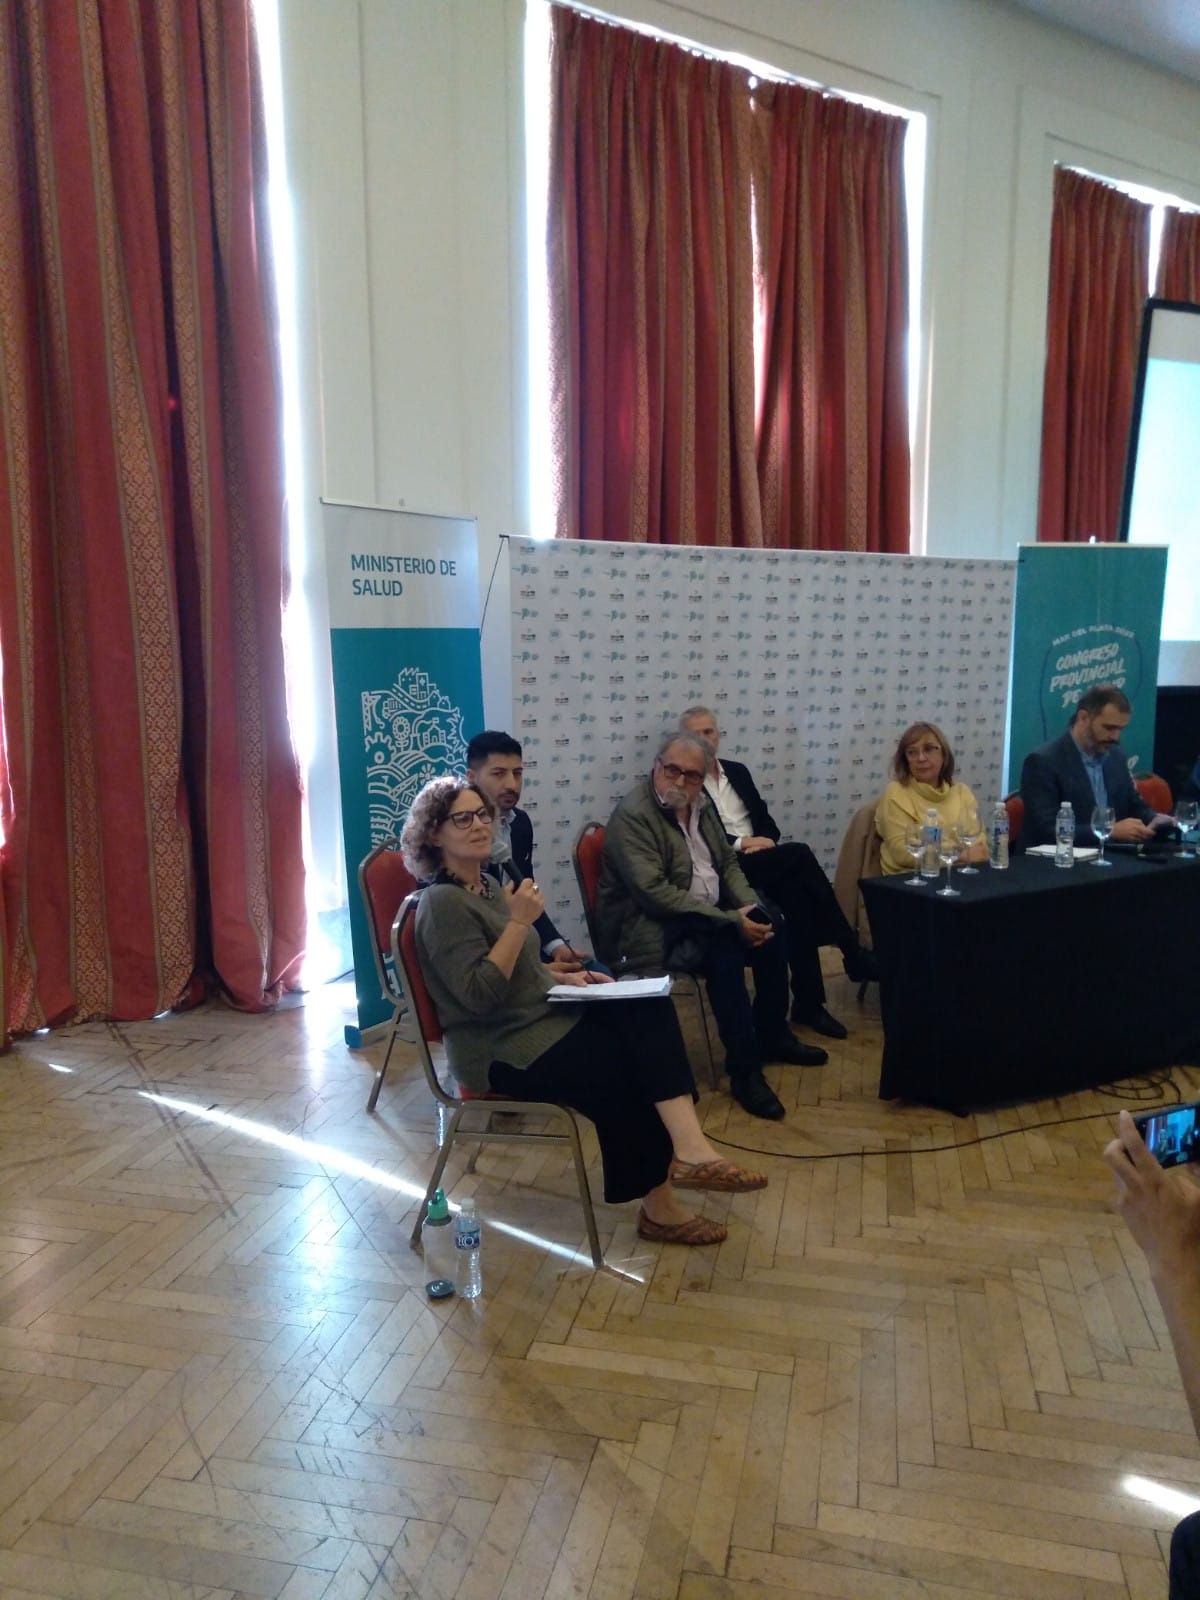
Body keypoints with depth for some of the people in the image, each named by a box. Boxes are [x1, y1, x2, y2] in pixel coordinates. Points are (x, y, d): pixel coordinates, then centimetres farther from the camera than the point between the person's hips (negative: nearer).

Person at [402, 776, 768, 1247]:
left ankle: (688, 1147, -30)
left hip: (541, 1016, 8)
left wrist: (562, 977, 7)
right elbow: (479, 994, -25)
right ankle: (658, 1205, 1)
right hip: (500, 1049, -8)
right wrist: (520, 921, -24)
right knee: (630, 1067, -17)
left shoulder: (486, 884, 14)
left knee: (649, 1011, -16)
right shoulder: (443, 901, -15)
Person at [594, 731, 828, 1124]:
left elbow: (727, 862, 14)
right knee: (725, 946, -30)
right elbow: (655, 892, -27)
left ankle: (772, 1036, 15)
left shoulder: (701, 804, 7)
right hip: (652, 926, -9)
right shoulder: (632, 815, -20)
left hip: (708, 914, 9)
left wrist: (751, 907, -7)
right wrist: (732, 920, -27)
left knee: (772, 923, -3)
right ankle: (743, 1069, -19)